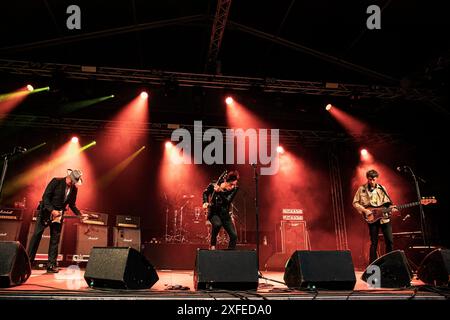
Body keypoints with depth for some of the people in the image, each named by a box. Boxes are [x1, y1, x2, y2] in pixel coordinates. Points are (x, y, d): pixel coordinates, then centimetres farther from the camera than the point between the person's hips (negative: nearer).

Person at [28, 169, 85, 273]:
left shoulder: (74, 189, 2)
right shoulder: (56, 181, -12)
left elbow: (72, 204, 12)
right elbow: (45, 197, -14)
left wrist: (80, 214, 2)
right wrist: (52, 210, -23)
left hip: (58, 215, 4)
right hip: (46, 212, -3)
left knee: (55, 239, 1)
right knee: (37, 235, -3)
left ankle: (51, 265, 4)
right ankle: (28, 260, 7)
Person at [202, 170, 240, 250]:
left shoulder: (234, 189, -14)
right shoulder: (213, 186, -18)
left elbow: (228, 201, -26)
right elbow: (205, 193, 4)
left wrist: (219, 192, -37)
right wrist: (205, 202, -13)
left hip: (225, 214, 3)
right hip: (214, 213, -3)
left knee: (234, 235, -6)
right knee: (217, 224, -36)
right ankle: (212, 245, -13)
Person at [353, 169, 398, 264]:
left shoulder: (382, 188, 7)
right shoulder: (362, 189, -2)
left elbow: (387, 202, 13)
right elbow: (355, 203, -1)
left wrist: (392, 207, -7)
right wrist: (364, 210, -13)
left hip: (384, 217, 3)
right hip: (371, 218, -3)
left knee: (390, 240, 2)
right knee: (374, 243, 1)